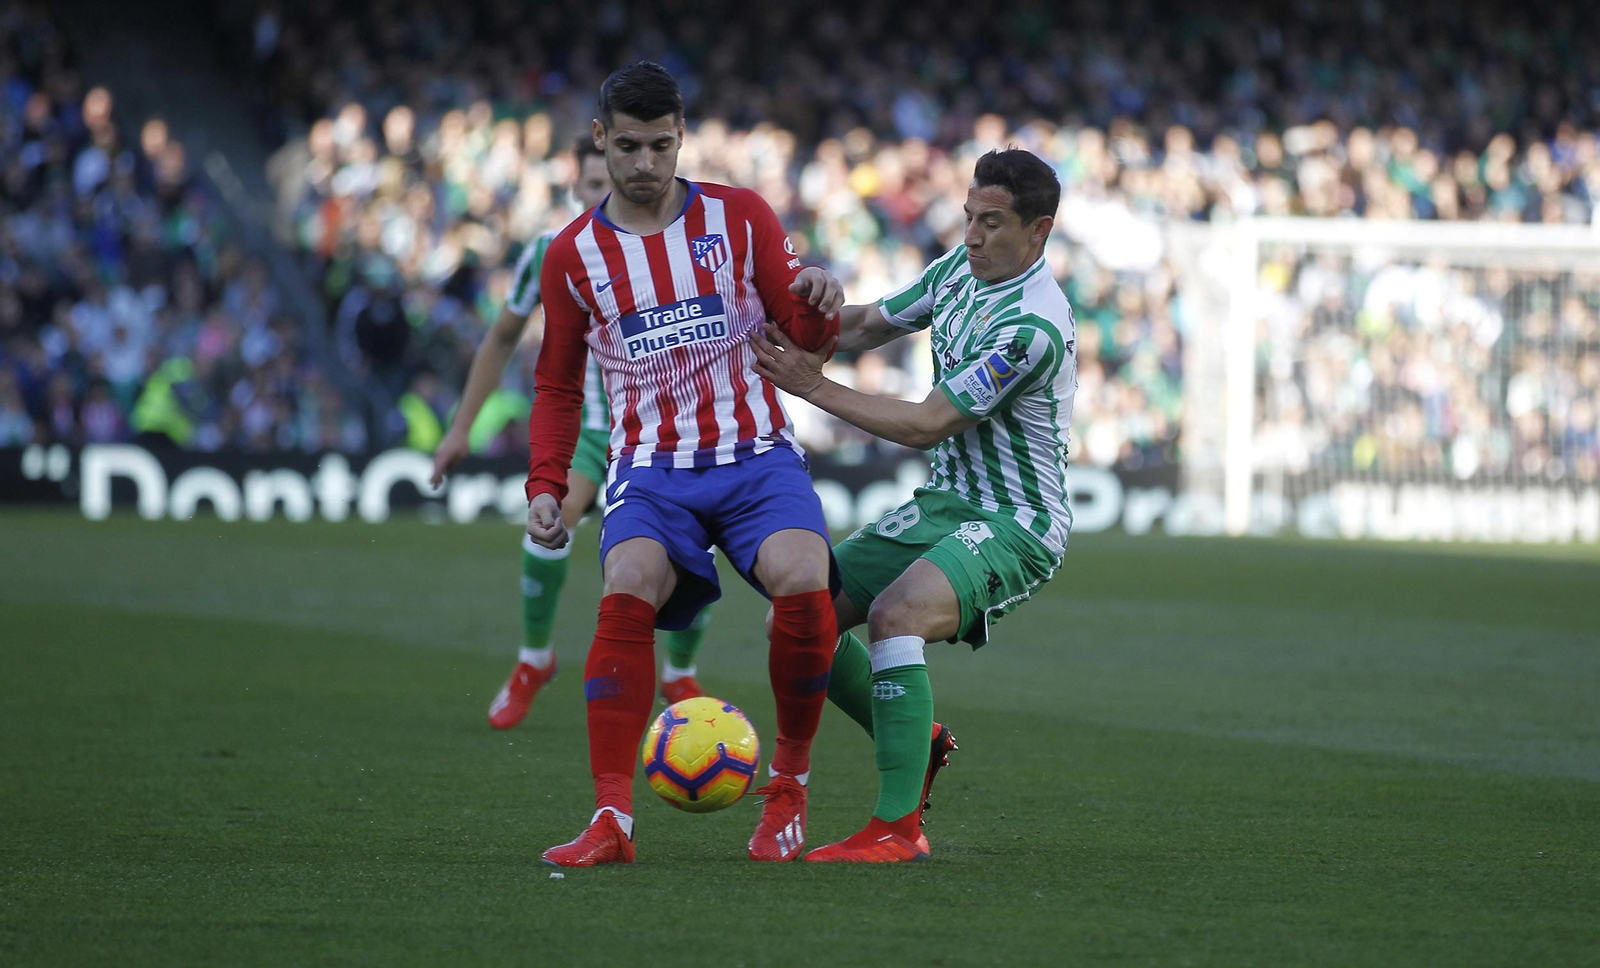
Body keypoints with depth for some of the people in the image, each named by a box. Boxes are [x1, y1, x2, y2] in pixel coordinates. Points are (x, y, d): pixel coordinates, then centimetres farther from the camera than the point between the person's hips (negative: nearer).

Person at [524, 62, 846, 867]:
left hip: (756, 453, 0)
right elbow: (557, 386, 17)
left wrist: (819, 304, -17)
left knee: (804, 586, -28)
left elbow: (805, 336, 7)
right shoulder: (573, 256, 8)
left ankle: (789, 779, -3)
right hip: (651, 463, 0)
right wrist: (546, 484, 3)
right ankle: (612, 817, -27)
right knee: (629, 592, -30)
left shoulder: (740, 218, 5)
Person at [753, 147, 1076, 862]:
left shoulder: (1033, 327, -23)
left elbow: (925, 426, -22)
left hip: (1014, 525, -9)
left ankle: (898, 829, -31)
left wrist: (814, 386, -18)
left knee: (895, 615, -34)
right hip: (944, 506, 9)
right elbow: (873, 325, 17)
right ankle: (915, 741, 25)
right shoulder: (961, 267, 4)